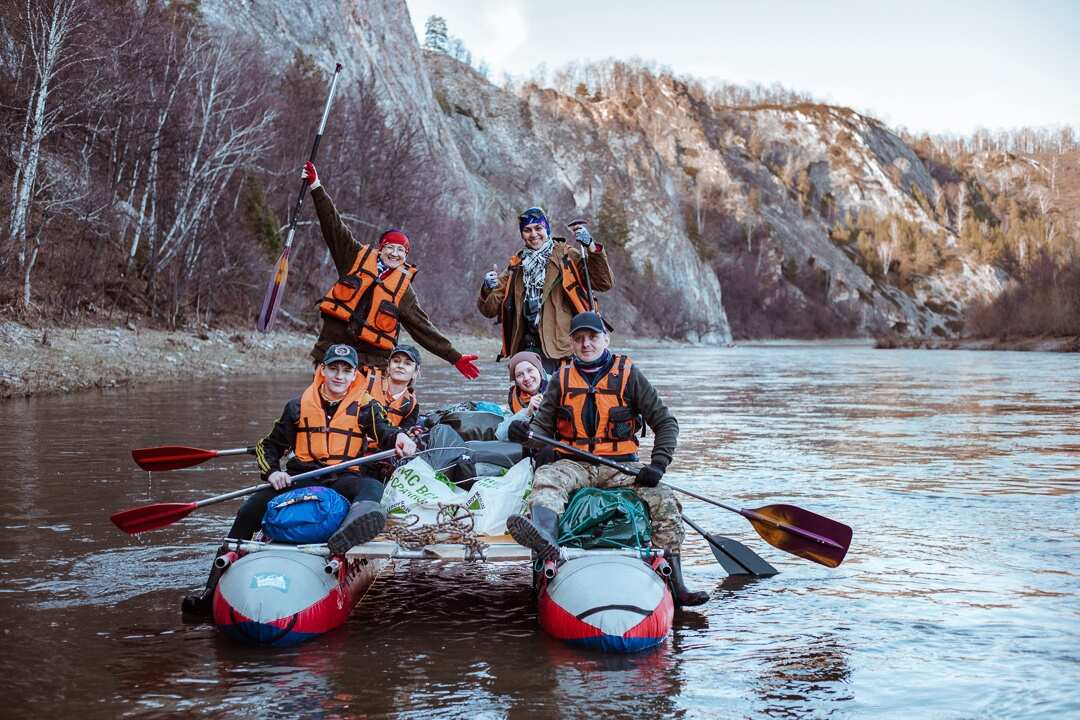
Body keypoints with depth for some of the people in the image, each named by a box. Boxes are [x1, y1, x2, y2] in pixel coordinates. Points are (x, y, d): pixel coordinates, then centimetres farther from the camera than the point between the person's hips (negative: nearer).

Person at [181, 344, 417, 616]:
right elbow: (269, 446, 17)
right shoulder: (299, 407, 13)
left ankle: (359, 520, -74)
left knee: (372, 487, -36)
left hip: (345, 481, -2)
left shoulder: (365, 407, 8)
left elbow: (384, 432, -9)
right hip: (302, 479, 2)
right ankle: (214, 589, -14)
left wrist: (399, 437, -34)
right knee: (249, 511, -17)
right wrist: (272, 472, -4)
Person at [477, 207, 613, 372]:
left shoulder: (566, 257, 4)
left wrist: (591, 247, -18)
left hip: (559, 347, -4)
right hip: (525, 346, 4)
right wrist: (488, 290, -10)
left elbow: (605, 283, -6)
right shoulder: (517, 266, 15)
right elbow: (489, 309, 13)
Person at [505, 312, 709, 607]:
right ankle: (546, 538, -64)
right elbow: (543, 425, 7)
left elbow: (665, 422, 2)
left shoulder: (628, 375, 3)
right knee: (545, 479, -31)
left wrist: (658, 464, -12)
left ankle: (675, 584, -22)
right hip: (574, 464, 1)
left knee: (665, 500, -24)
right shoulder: (562, 379, 10)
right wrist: (525, 433, -18)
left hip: (621, 465, 0)